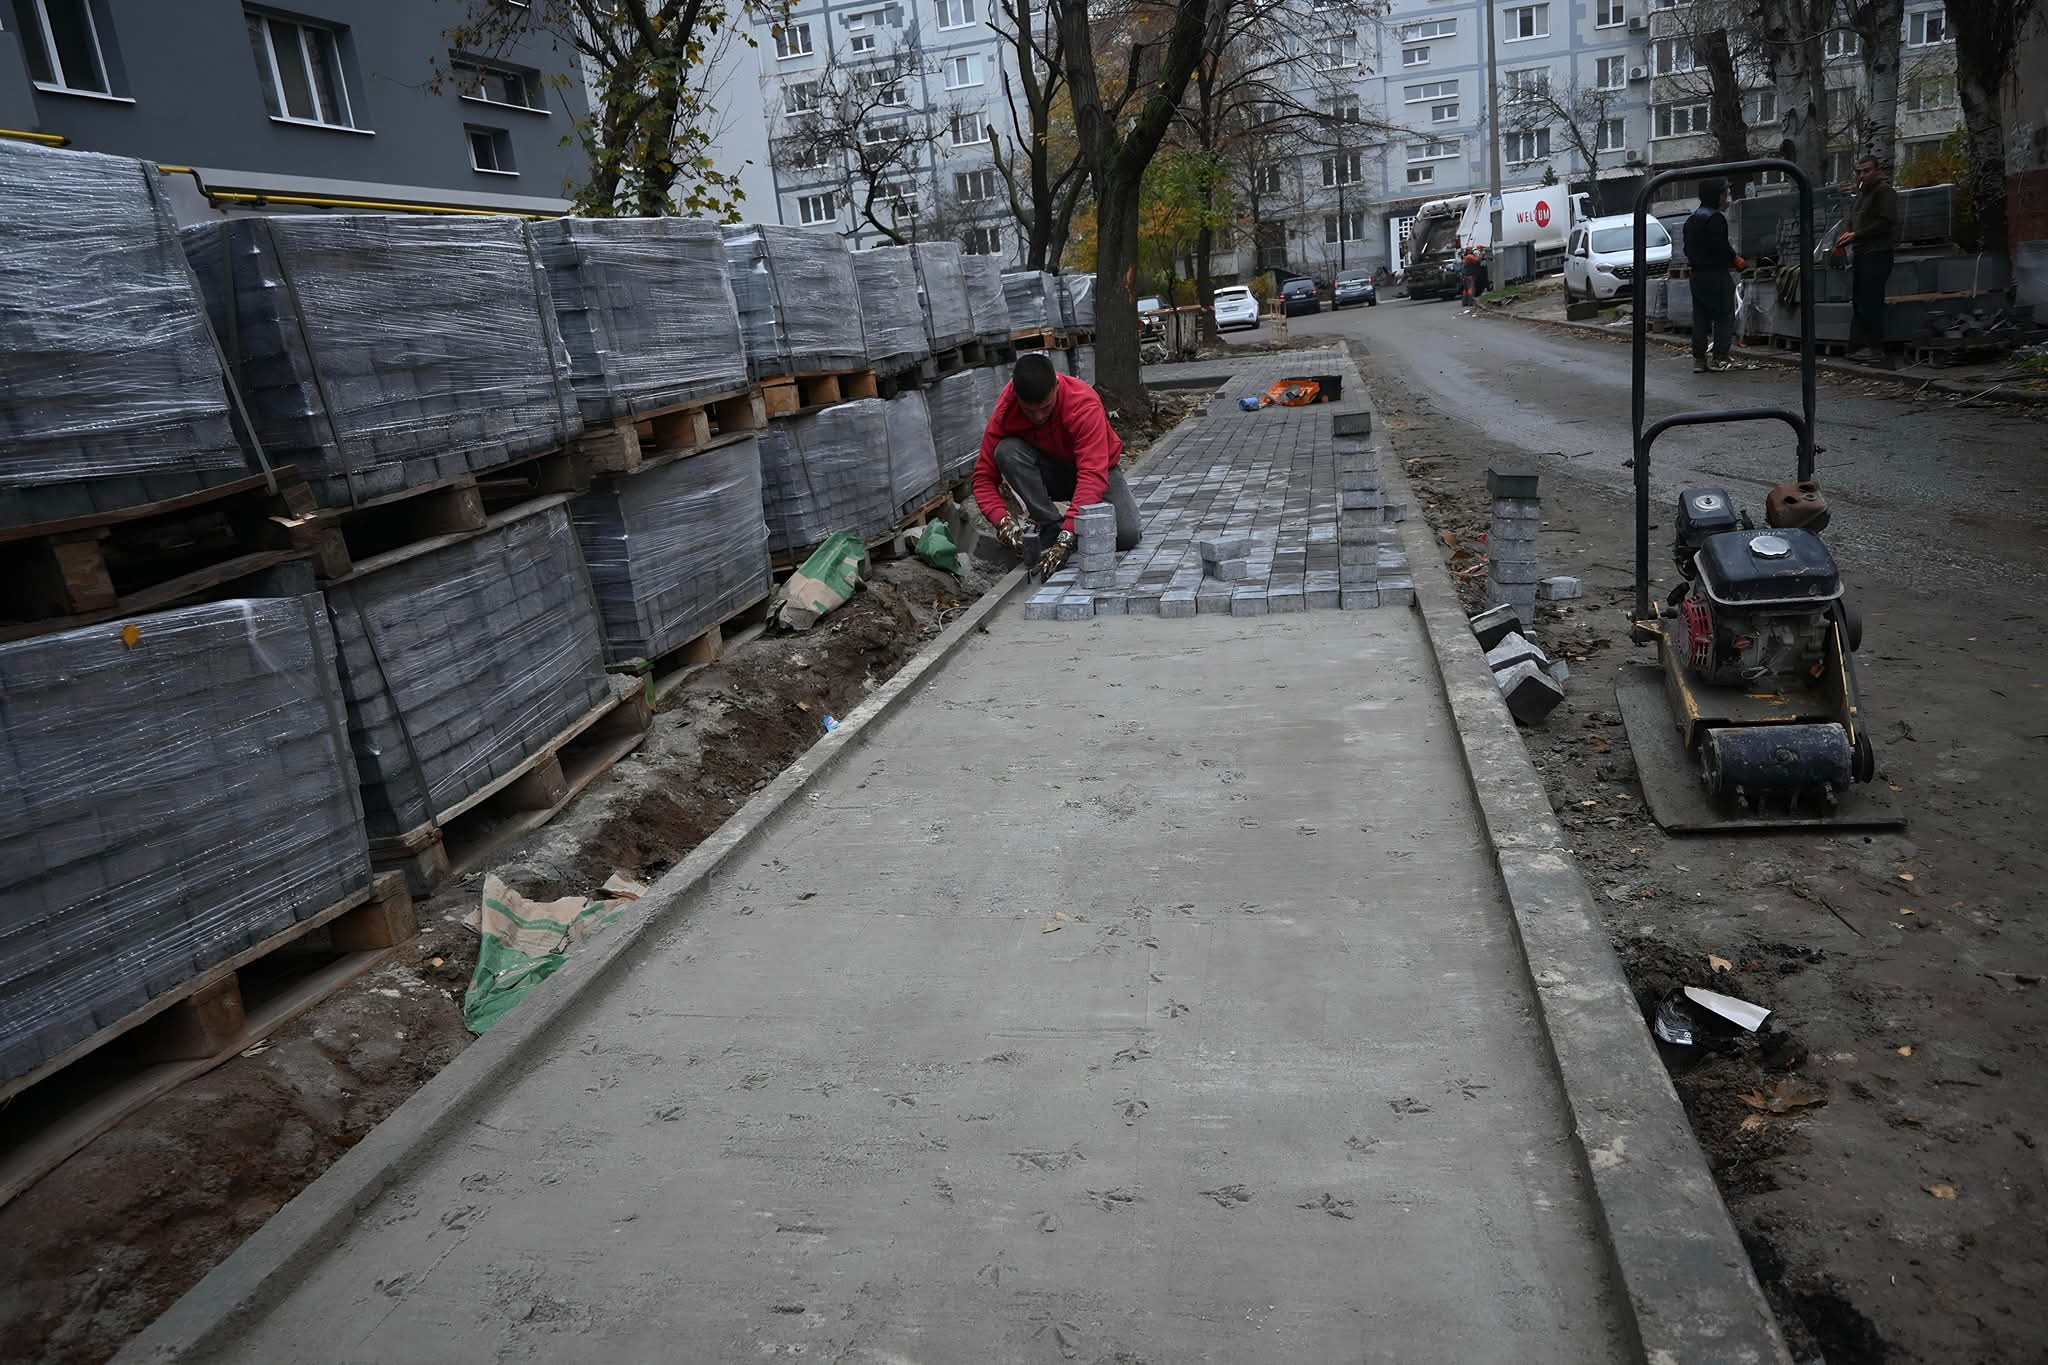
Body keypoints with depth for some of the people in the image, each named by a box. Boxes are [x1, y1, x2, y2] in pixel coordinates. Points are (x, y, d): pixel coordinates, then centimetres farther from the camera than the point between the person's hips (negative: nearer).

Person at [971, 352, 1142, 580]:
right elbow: (984, 477, -19)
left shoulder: (1084, 404, -33)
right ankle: (1050, 527, -18)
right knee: (1007, 451, -30)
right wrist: (1003, 521, -39)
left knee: (1127, 536, -27)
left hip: (1098, 468, -2)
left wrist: (1067, 538, -52)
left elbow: (1093, 476, -42)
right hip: (1051, 472, 2)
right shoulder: (1005, 410, -23)